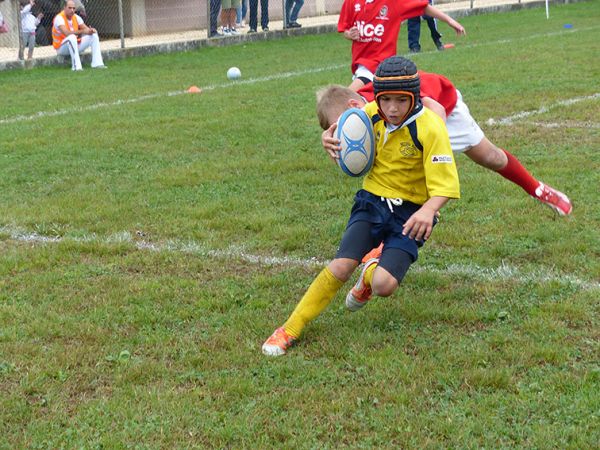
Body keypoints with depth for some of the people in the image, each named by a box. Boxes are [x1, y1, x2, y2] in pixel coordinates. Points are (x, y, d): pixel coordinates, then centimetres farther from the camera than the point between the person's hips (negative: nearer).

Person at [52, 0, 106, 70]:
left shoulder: (76, 17, 4)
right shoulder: (59, 18, -18)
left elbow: (86, 29, -1)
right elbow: (66, 33, -33)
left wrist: (91, 30, -26)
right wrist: (82, 31, -38)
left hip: (76, 46, 7)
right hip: (61, 48, -7)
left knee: (94, 34, -4)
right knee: (72, 37, -38)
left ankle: (97, 63, -14)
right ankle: (76, 66, -39)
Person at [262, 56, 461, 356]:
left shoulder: (429, 128, -18)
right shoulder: (370, 114, -5)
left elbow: (444, 185, -20)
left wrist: (428, 210, -40)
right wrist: (331, 141, -7)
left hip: (410, 212, -3)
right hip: (372, 200, 3)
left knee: (384, 285, -22)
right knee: (340, 267, -17)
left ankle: (371, 274, 18)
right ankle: (290, 330, -3)